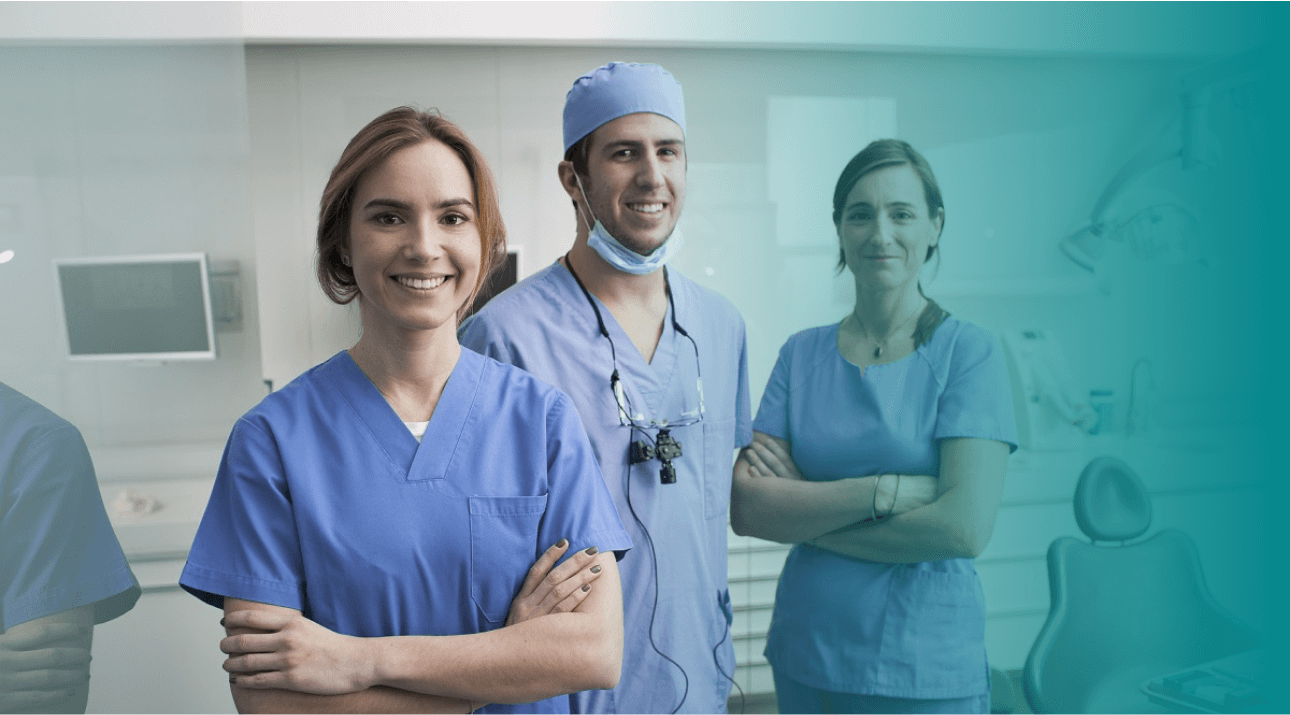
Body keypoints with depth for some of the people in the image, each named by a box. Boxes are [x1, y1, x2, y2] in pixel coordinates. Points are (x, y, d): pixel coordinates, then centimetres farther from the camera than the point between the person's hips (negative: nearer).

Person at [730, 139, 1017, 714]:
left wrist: (802, 513, -12)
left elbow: (965, 528, -19)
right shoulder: (801, 354, 1)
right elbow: (746, 509, -8)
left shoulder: (969, 352, -8)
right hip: (804, 656, 3)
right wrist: (885, 490, -20)